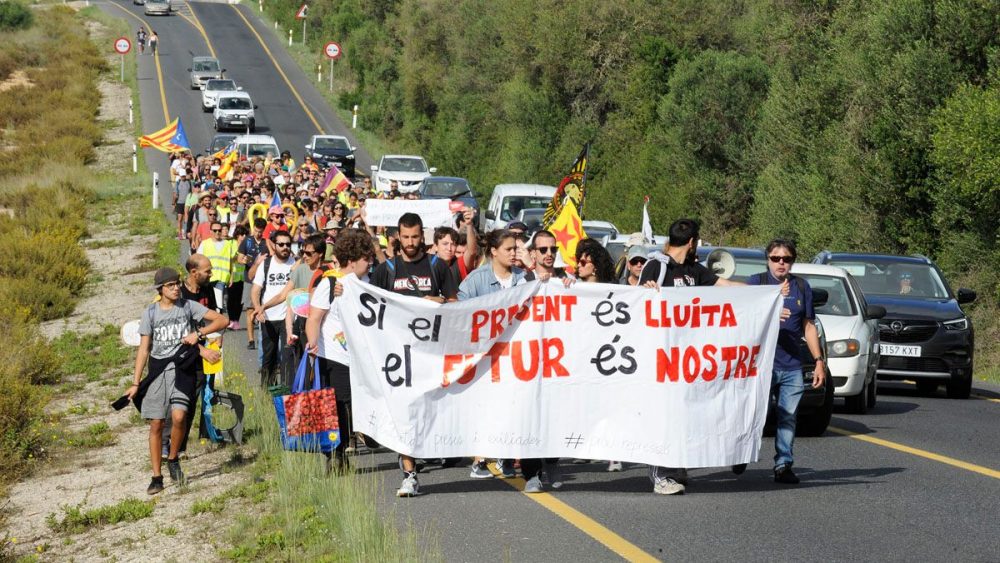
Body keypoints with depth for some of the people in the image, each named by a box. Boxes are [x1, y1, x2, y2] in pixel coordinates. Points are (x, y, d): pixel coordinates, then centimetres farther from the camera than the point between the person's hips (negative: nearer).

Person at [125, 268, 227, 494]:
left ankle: (173, 459, 5)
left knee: (178, 416, -20)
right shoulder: (150, 313, 4)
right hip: (157, 370, 1)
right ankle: (157, 477, 8)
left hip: (181, 368, -1)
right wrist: (135, 383, 1)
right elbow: (144, 350, 5)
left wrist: (198, 333, -13)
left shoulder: (188, 306, 4)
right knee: (156, 425, 0)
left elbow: (222, 320, 1)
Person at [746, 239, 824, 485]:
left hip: (792, 365, 3)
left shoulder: (802, 287, 13)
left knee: (788, 417, 0)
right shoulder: (756, 282, 3)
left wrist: (819, 361, 10)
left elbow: (809, 327, 16)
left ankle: (783, 464, 4)